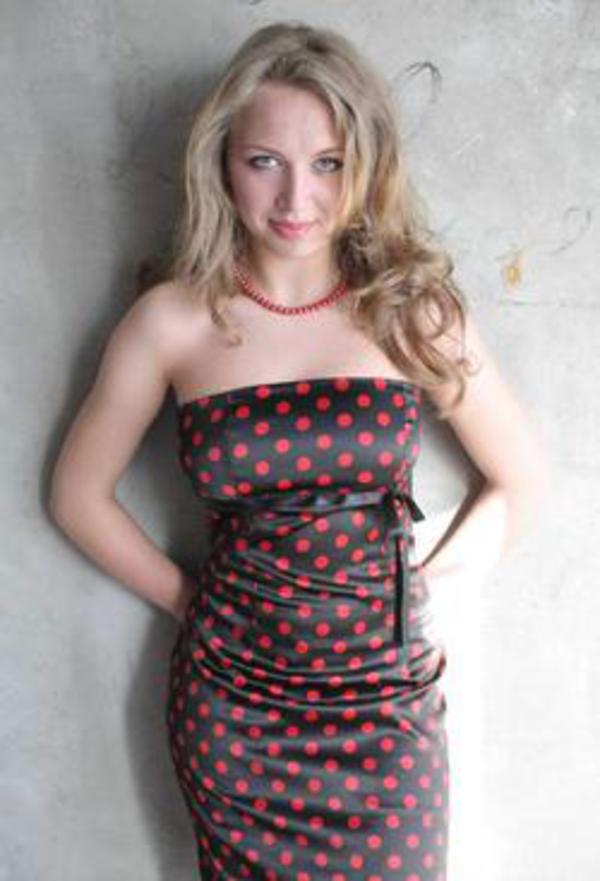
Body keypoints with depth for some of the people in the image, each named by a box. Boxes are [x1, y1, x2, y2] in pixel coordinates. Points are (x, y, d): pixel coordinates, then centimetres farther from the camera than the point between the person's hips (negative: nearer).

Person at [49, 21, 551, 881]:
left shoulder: (415, 309, -5)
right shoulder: (172, 321, -7)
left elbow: (524, 479, 4)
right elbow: (79, 495, 3)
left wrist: (416, 592, 1)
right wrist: (186, 598, 2)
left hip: (388, 699, 1)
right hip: (232, 699, 0)